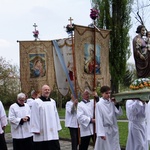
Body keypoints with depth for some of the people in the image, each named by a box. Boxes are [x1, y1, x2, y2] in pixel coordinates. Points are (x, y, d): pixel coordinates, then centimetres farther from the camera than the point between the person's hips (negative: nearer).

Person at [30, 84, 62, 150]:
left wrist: (57, 127, 13)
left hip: (52, 132, 4)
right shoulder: (36, 102, -4)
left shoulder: (53, 102, 11)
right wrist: (36, 130, -11)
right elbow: (34, 117, -7)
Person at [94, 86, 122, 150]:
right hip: (105, 130, -5)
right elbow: (99, 119, -12)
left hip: (114, 130, 5)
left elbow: (119, 113, 4)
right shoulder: (99, 104, -10)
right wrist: (101, 133, -16)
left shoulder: (112, 103, 2)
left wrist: (116, 104, -8)